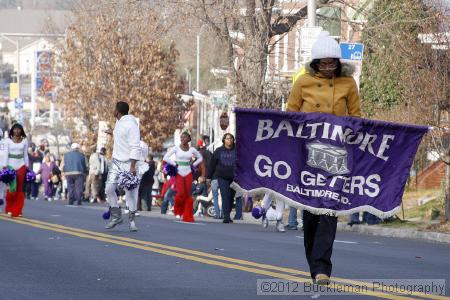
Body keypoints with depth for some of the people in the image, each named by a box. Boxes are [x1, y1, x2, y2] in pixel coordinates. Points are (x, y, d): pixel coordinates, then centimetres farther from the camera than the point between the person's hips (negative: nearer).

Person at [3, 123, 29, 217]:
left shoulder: (24, 141, 9)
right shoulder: (8, 141, 3)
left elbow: (25, 155, 12)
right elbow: (6, 154, -1)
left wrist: (27, 166, 9)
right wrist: (5, 166, -10)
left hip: (21, 165, 2)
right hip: (11, 165, -2)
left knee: (20, 189, -2)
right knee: (12, 188, -9)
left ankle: (17, 211, 3)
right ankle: (9, 209, 9)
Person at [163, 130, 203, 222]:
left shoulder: (192, 150, 6)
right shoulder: (176, 148, -1)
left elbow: (200, 158, 21)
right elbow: (166, 158, -4)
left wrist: (193, 165, 8)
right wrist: (174, 164, -7)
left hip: (188, 174, 2)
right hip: (179, 173, -2)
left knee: (188, 195, -2)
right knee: (180, 193, -14)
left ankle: (188, 217, 3)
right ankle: (178, 212, 12)